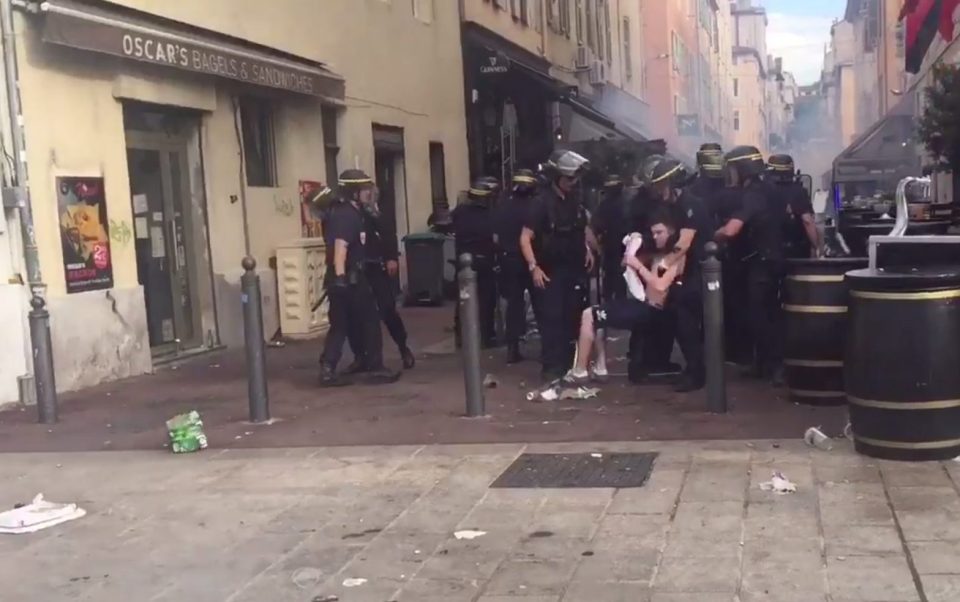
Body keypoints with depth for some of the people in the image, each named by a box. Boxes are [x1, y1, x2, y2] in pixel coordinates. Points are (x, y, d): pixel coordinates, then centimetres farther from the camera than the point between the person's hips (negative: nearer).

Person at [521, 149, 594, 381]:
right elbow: (525, 238, -16)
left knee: (573, 317, 8)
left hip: (575, 268, 6)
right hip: (552, 270, -6)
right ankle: (551, 367, -4)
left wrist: (586, 249, 13)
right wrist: (534, 267, -24)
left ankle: (569, 363, 19)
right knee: (552, 318, -8)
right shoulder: (543, 202, -12)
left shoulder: (574, 200, 8)